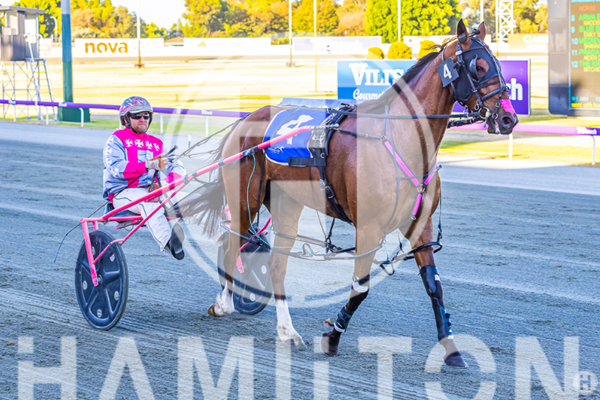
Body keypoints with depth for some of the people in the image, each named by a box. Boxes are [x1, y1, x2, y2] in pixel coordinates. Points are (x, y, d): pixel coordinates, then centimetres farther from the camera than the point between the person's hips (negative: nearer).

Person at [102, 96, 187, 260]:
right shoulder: (116, 140, 6)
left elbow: (177, 166, 13)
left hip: (151, 190, 5)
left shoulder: (156, 143, 23)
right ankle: (167, 242, -60)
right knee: (148, 201, -38)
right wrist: (148, 165, -26)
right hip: (122, 193, -5)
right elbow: (116, 168, -14)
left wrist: (170, 179, -13)